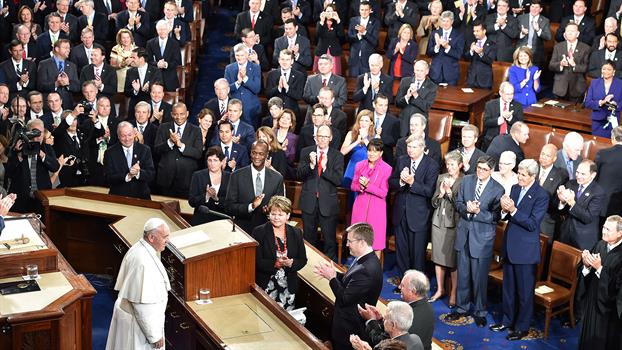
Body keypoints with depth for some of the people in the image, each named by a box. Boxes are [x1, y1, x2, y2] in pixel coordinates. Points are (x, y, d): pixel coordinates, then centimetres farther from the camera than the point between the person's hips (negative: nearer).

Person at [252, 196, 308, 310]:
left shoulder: (296, 233, 7)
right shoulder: (259, 232, -2)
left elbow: (303, 260, 6)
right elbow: (256, 261, -9)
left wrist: (291, 263, -15)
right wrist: (275, 263, -22)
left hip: (289, 287, 3)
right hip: (265, 287, -3)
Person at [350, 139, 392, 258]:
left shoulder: (387, 169, -8)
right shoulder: (360, 165, 5)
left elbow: (383, 193, -10)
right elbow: (353, 186, 9)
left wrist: (367, 185, -19)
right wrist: (361, 186, -13)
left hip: (376, 208, -4)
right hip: (360, 206, 4)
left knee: (376, 238, 1)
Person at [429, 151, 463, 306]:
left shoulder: (464, 181, -7)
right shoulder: (441, 178, 9)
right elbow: (434, 203, 10)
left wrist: (450, 192, -17)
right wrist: (440, 194, -9)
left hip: (454, 223, -5)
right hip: (438, 221, 5)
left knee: (453, 260, -2)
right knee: (438, 257, 12)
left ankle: (453, 293, 11)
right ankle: (440, 289, 25)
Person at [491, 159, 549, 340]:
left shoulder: (541, 195, -14)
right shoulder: (515, 188, 6)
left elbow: (532, 224, -19)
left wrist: (513, 210, -26)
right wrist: (504, 210, -12)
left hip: (526, 249, -6)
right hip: (510, 246, 7)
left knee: (524, 291, 5)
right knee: (508, 287, 18)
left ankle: (522, 327, 17)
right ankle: (508, 320, 32)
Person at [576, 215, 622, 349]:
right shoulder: (600, 245, -2)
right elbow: (585, 273, 4)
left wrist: (599, 268, -26)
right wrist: (586, 265, -17)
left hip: (608, 307, -6)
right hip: (591, 300, 6)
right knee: (588, 339, 19)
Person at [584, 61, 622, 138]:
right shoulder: (594, 83, 5)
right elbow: (587, 103, -1)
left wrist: (616, 105, -21)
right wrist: (601, 102, -18)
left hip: (613, 122, -1)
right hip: (598, 121, 1)